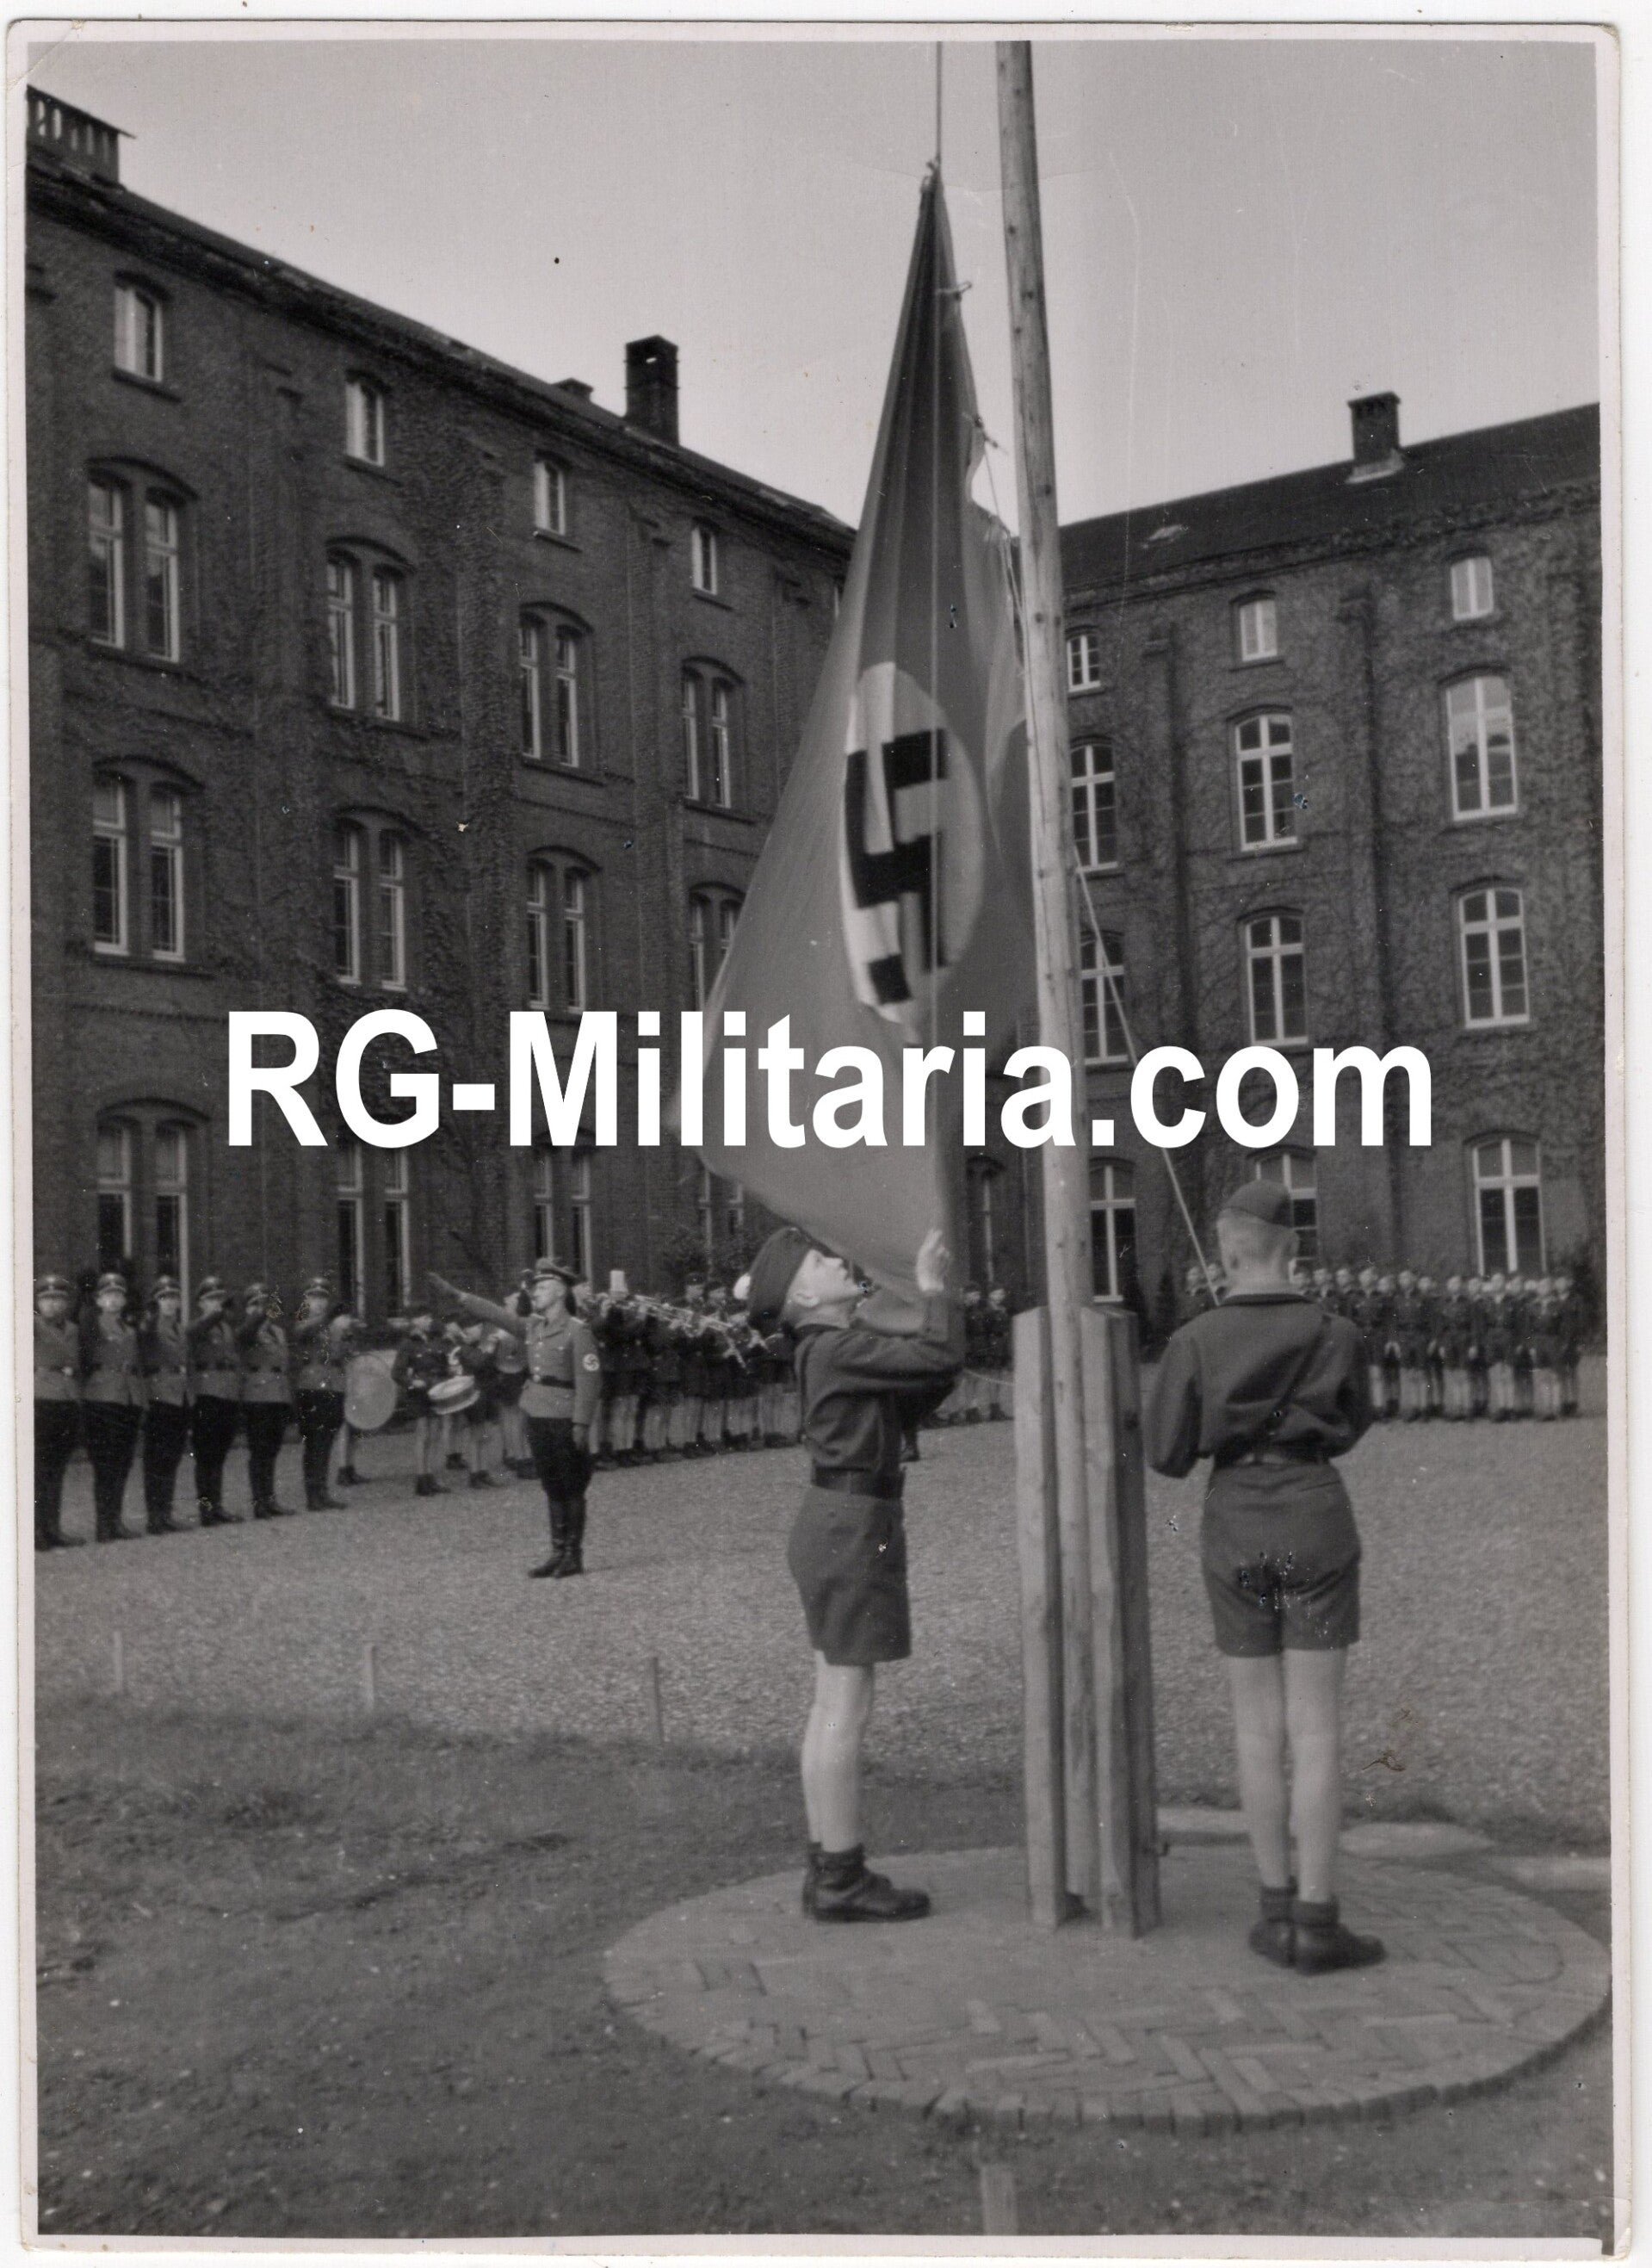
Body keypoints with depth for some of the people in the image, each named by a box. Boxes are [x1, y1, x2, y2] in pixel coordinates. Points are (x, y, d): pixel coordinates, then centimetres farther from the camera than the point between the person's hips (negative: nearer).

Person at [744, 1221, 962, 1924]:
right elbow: (940, 1360, -22)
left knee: (832, 1707, 12)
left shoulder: (840, 1348, 14)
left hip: (834, 1526, 10)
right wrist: (934, 1290, -8)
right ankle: (842, 1879, 1)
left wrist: (939, 1302, 6)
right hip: (852, 1530, -10)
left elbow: (927, 1390, 14)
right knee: (848, 1711, -5)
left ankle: (829, 1868, 18)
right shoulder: (837, 1348, -16)